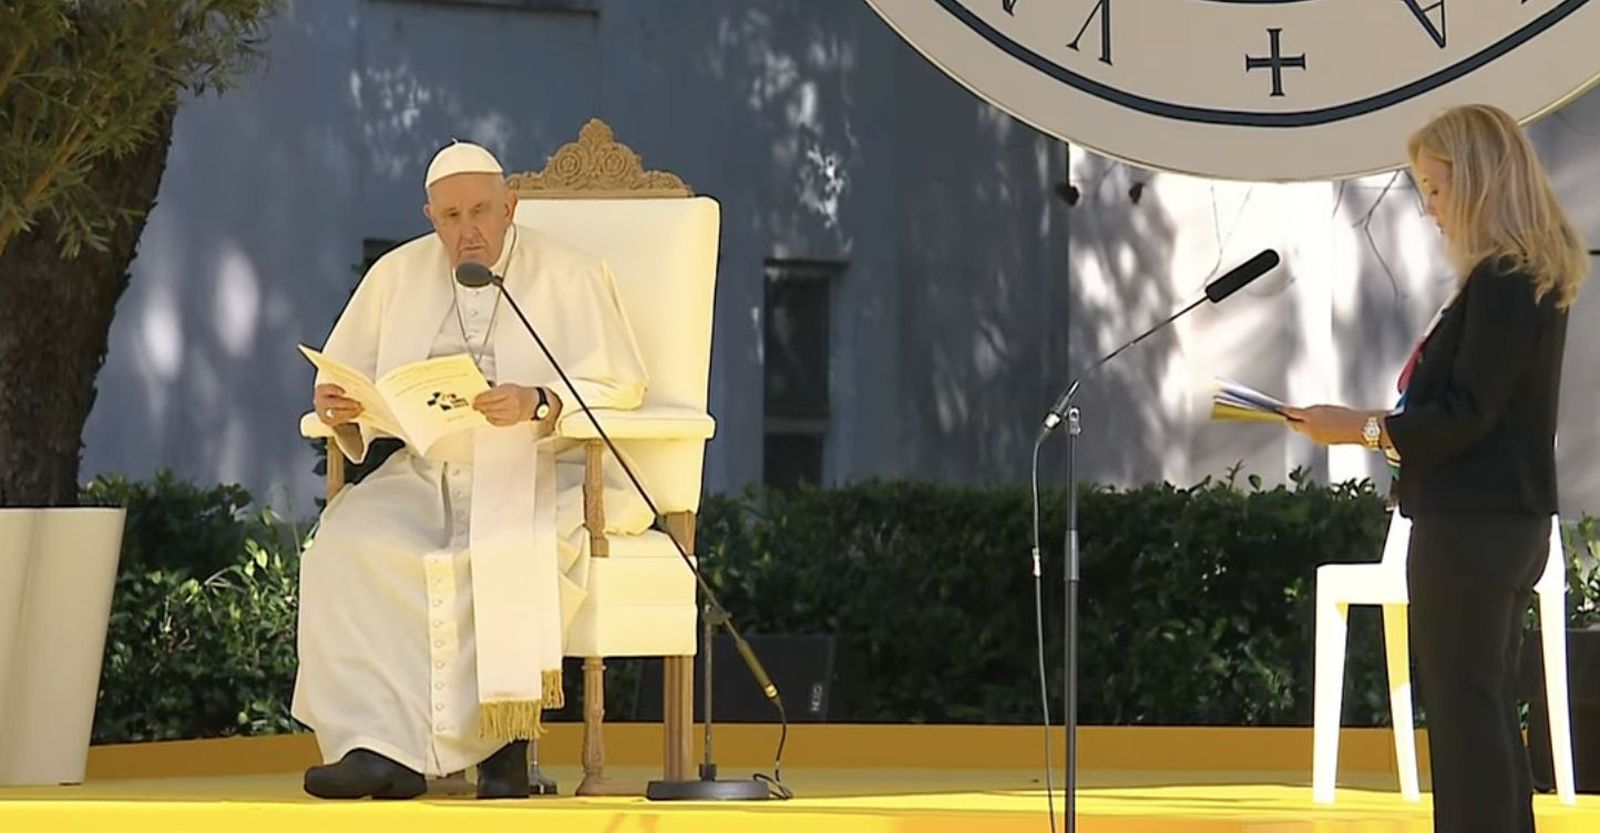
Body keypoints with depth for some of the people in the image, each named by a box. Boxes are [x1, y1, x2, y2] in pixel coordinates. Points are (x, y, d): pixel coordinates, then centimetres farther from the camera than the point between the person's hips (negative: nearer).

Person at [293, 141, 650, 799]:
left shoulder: (570, 277, 3)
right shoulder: (397, 275, 14)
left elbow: (618, 384, -7)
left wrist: (539, 403, -25)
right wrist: (339, 406, -10)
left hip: (537, 474, -4)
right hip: (424, 477, 4)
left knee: (507, 547, -38)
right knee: (346, 540, -27)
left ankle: (503, 737, -27)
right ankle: (382, 742, -32)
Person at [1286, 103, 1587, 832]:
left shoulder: (1501, 280, -17)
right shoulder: (1531, 276, 13)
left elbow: (1466, 414, -20)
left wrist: (1362, 429, -12)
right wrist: (1383, 426, 8)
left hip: (1473, 525, -10)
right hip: (1505, 520, 10)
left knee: (1463, 713, -7)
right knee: (1488, 709, 15)